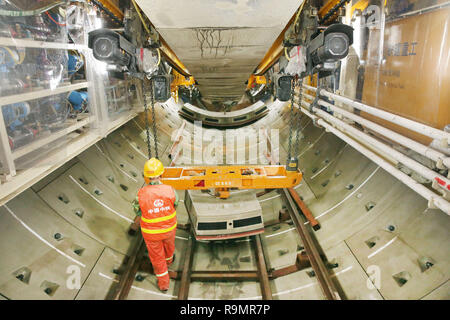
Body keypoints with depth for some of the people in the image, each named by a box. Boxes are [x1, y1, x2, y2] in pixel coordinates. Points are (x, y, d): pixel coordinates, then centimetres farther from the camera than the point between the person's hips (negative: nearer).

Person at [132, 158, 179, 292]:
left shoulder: (141, 194, -29)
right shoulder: (170, 191, -26)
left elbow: (138, 211, -8)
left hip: (151, 231, -1)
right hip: (169, 228, 2)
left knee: (156, 255, 22)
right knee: (169, 244, 35)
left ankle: (163, 282, 40)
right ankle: (169, 259, 67)